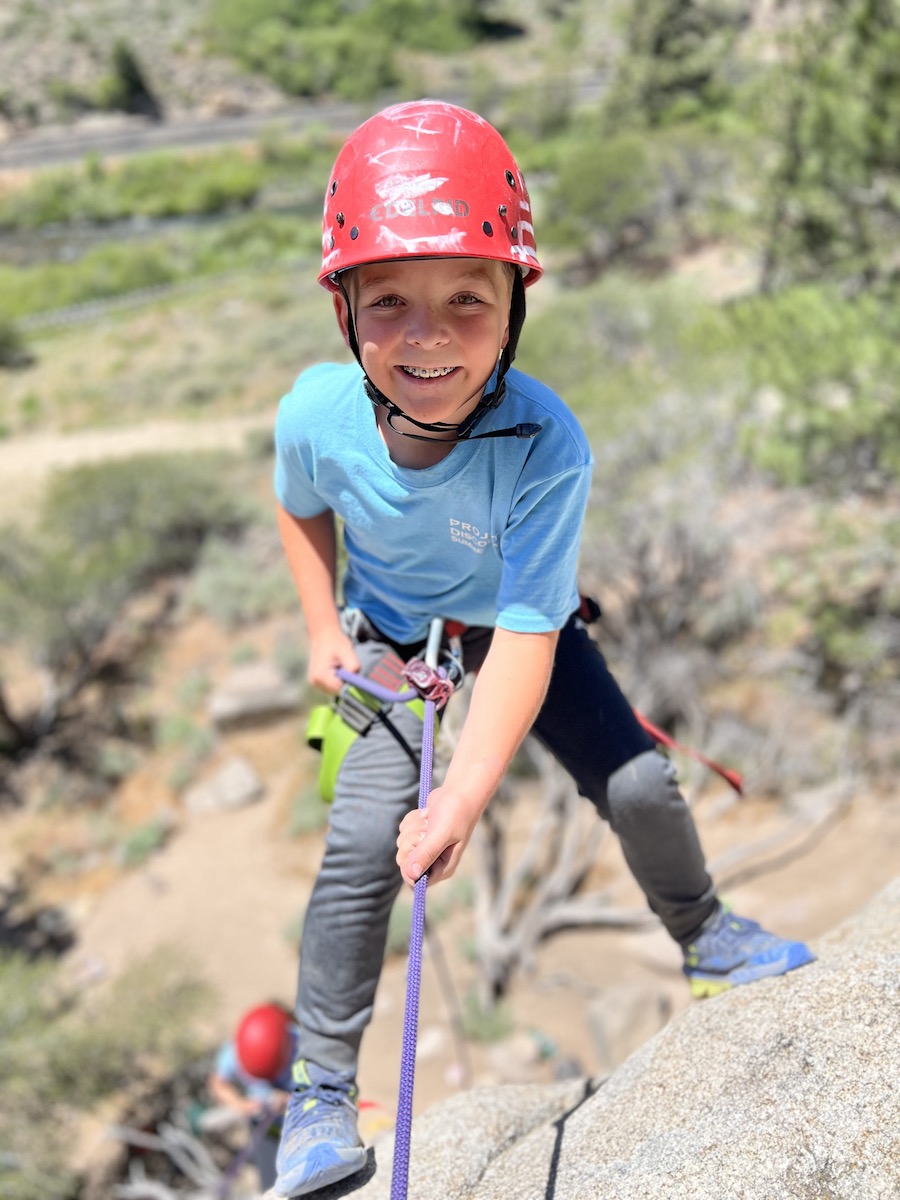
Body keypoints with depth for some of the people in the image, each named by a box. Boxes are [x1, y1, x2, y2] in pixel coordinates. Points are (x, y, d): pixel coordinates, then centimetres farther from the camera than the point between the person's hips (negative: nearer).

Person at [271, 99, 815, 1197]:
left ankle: (703, 936, 29)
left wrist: (465, 794, -43)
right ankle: (321, 1087, 6)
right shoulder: (316, 415, -27)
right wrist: (324, 633, -6)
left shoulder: (546, 445, -35)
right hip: (393, 641, 1)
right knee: (361, 842, -12)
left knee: (640, 786, -6)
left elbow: (527, 636, -36)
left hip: (516, 631, 0)